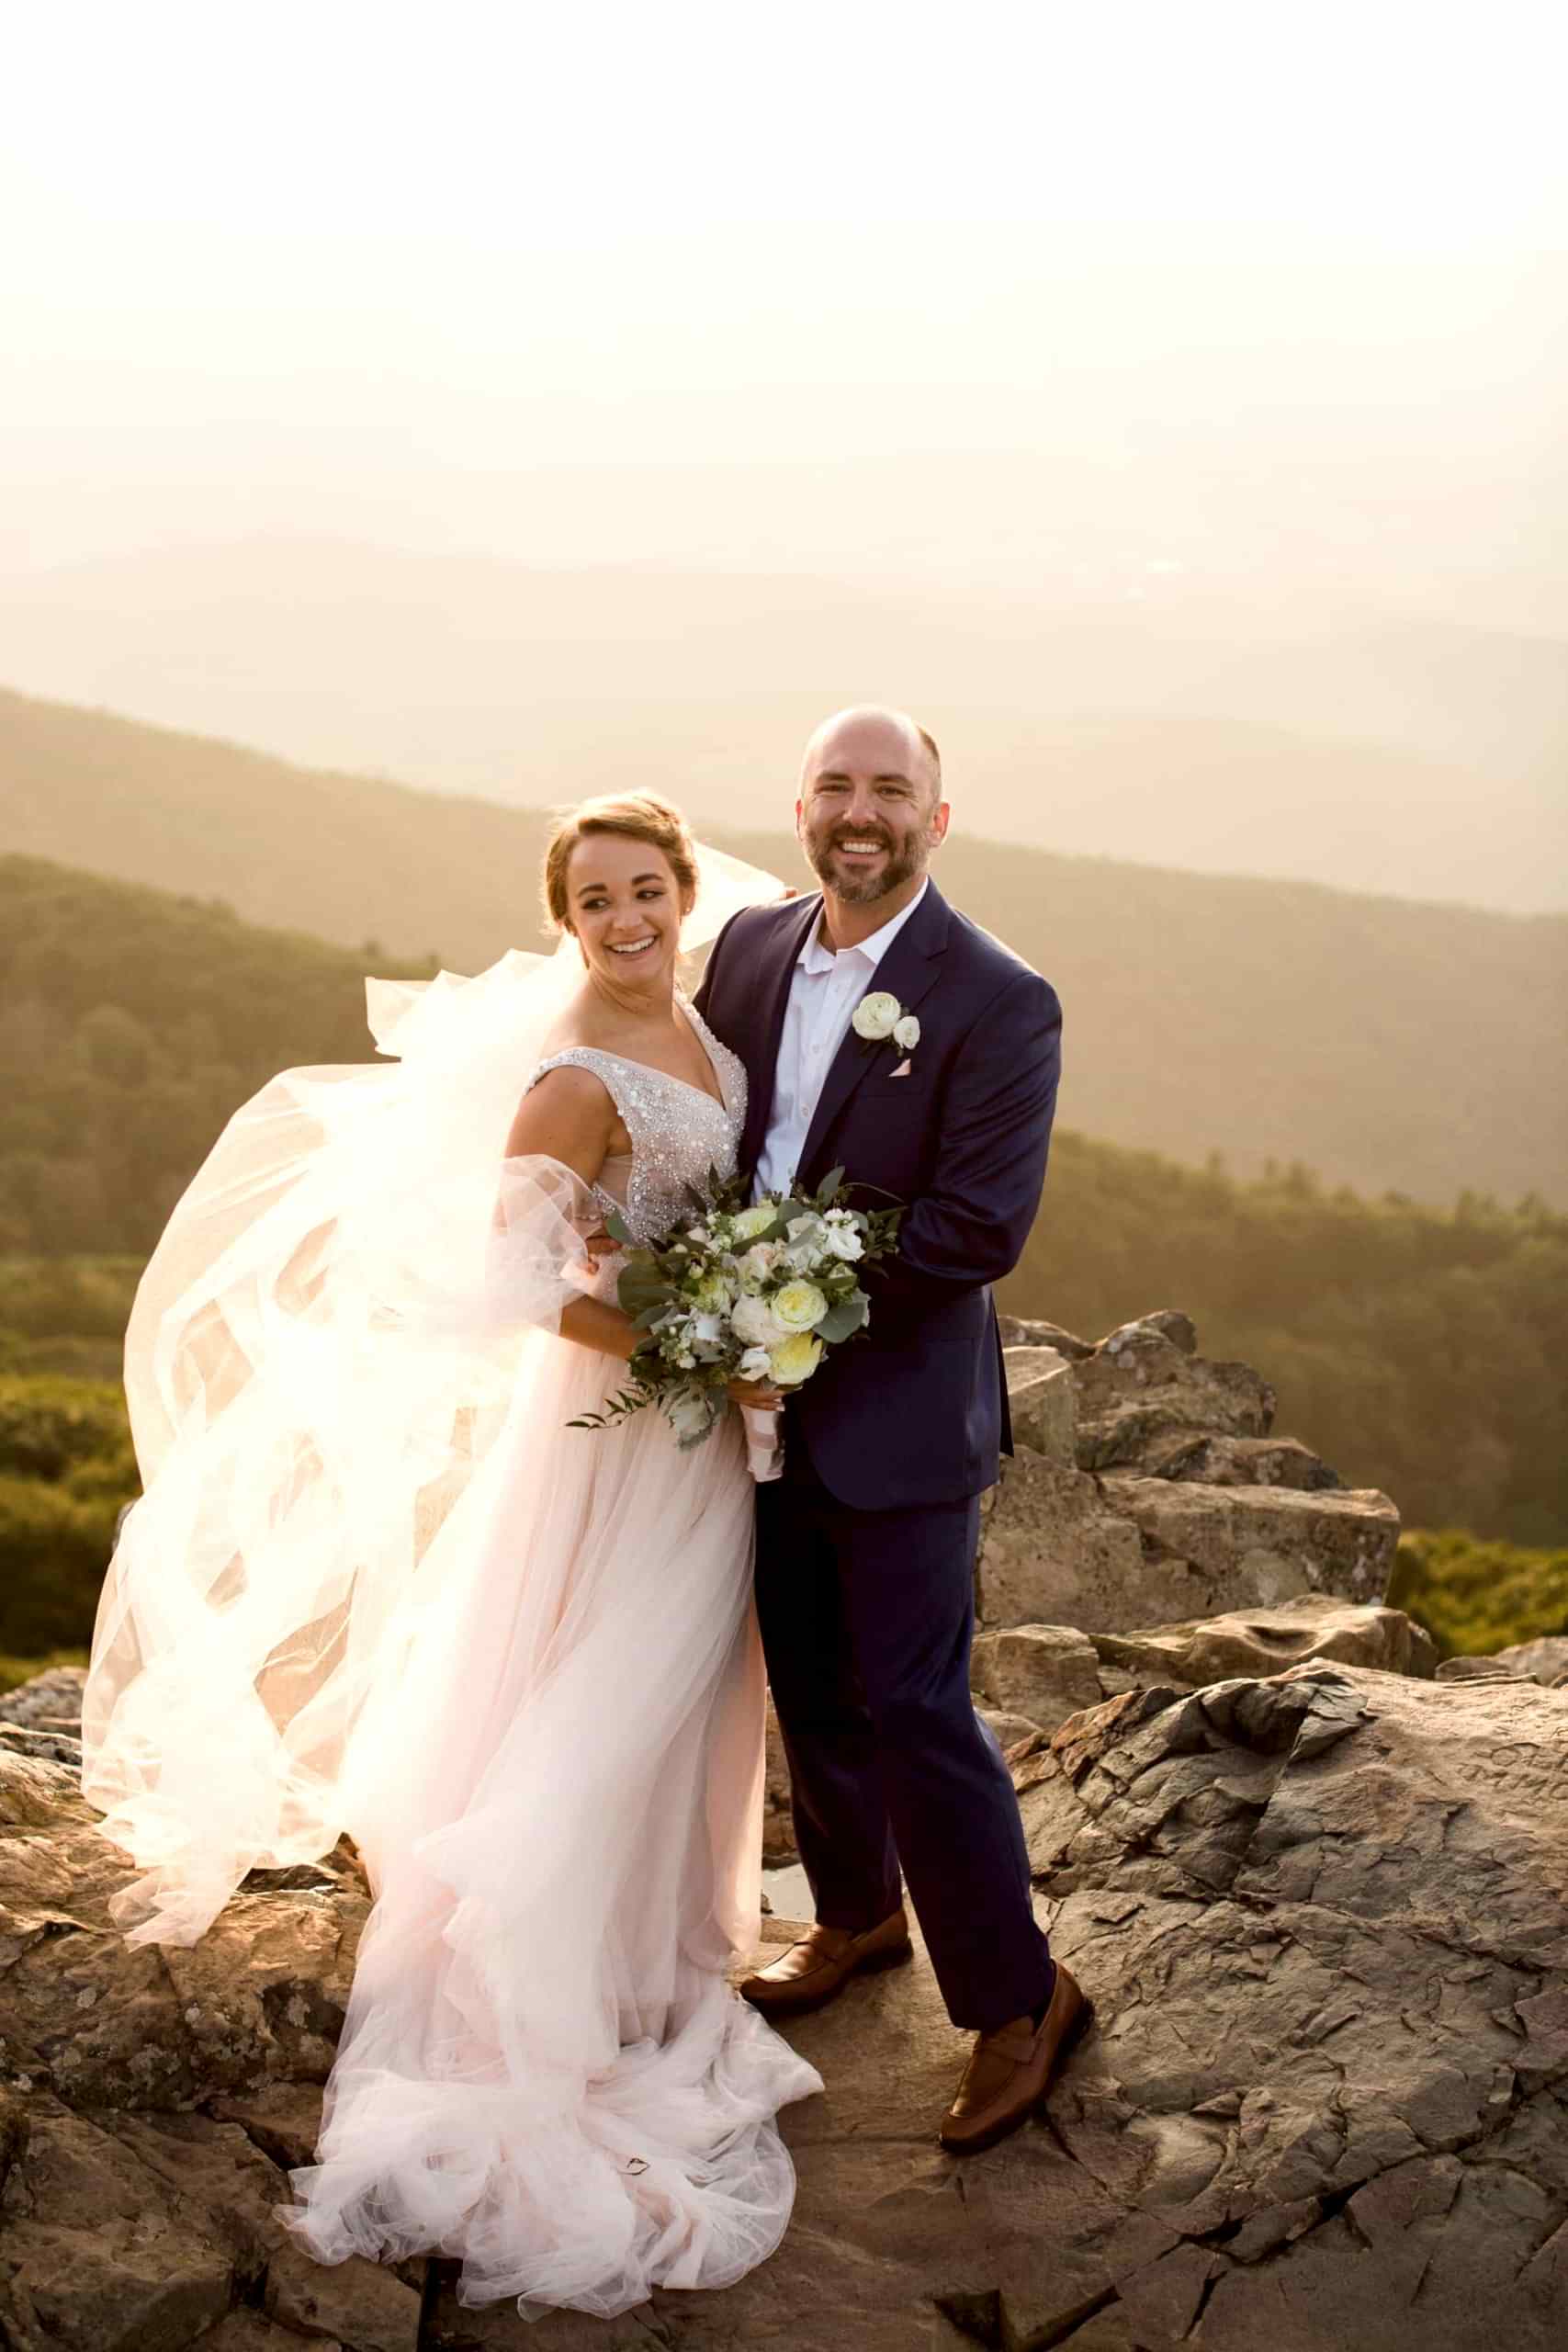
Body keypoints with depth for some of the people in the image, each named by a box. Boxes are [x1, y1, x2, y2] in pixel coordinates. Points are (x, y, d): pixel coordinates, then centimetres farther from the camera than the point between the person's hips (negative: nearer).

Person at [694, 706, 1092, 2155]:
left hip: (899, 1412, -6)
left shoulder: (998, 1005, -15)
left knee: (916, 1709, -2)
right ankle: (856, 1918, 41)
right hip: (768, 1398, 6)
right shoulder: (750, 948, 3)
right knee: (813, 1694, 19)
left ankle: (1018, 2000, 15)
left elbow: (980, 1230, -20)